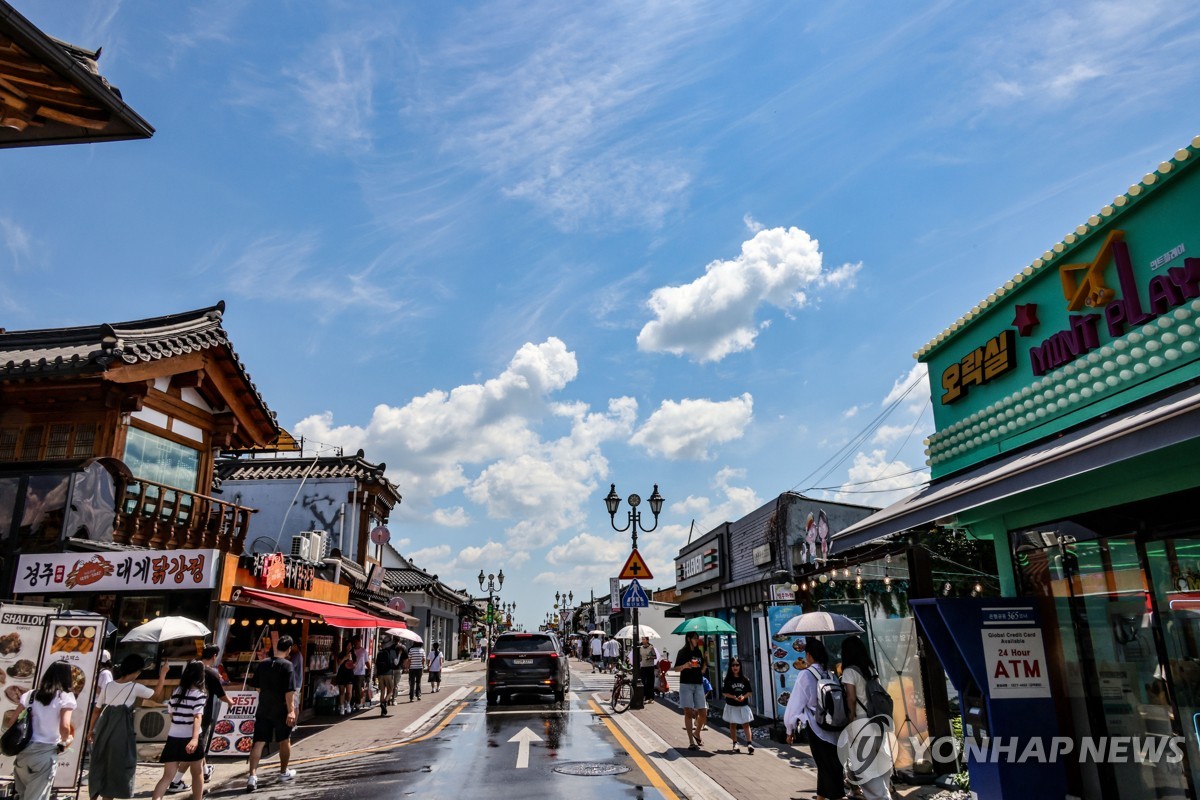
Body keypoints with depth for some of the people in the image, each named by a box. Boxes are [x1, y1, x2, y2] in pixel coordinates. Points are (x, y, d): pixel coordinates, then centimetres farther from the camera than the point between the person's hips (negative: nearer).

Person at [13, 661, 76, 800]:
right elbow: (64, 726, -17)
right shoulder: (65, 697, -7)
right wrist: (65, 741, 3)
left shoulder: (31, 694, 8)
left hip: (23, 750, 5)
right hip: (45, 752, -5)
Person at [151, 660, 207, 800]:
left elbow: (171, 713, 19)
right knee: (197, 773, 16)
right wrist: (195, 738, -31)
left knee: (167, 776, 4)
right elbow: (198, 717, -23)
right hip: (190, 739, -5)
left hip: (173, 738, 5)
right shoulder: (198, 694, -11)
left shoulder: (176, 691, 7)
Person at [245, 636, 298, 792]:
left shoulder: (263, 663, 3)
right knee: (285, 741, 15)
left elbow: (255, 685, 15)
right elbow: (289, 690, -21)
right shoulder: (286, 665, -15)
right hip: (281, 710, -4)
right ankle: (284, 772, 28)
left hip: (263, 709, 4)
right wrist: (291, 710, -20)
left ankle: (252, 776, -11)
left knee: (258, 742, 2)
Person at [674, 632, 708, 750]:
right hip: (686, 684, -4)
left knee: (703, 713, 1)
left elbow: (702, 671, 13)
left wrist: (706, 661, -2)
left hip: (698, 685, 4)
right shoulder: (683, 652, -1)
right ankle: (691, 742, -4)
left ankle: (697, 733, 27)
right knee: (688, 712, -7)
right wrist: (684, 666, -20)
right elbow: (676, 669, -2)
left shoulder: (699, 652, 12)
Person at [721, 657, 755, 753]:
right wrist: (734, 697, -19)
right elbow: (724, 693, -5)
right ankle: (735, 744, 18)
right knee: (733, 724, 8)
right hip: (731, 706, 0)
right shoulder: (728, 680, -4)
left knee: (746, 724, -4)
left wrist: (743, 697, -16)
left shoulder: (745, 679, 0)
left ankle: (749, 743, -8)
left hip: (743, 706, 0)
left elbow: (750, 692, 3)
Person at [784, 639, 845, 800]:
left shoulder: (806, 675, -10)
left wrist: (790, 729, 2)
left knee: (827, 767, 2)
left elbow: (796, 703, -8)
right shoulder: (829, 673, 5)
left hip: (816, 727, -6)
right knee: (826, 765, 18)